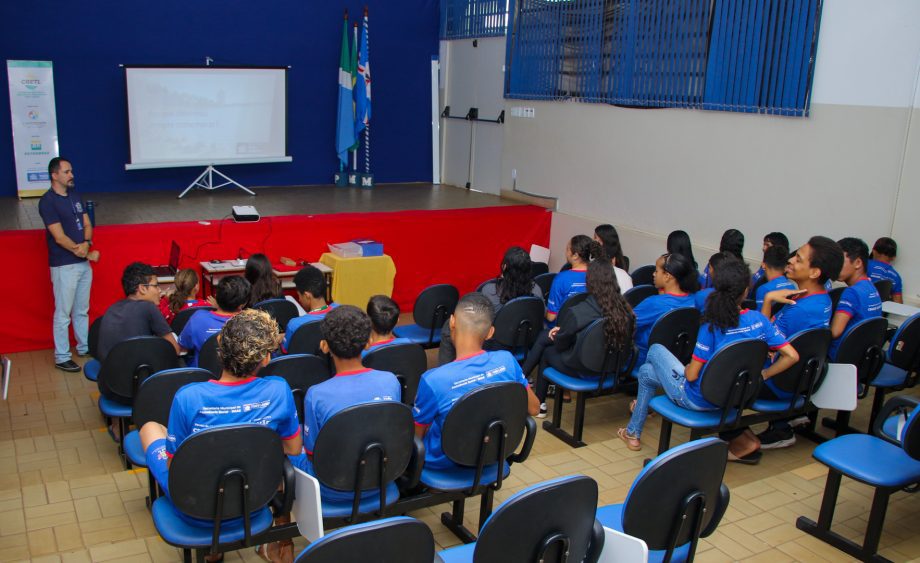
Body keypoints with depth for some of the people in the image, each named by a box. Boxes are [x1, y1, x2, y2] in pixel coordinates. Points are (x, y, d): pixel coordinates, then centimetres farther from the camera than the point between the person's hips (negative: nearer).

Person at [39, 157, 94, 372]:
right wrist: (76, 249, -25)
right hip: (64, 265, -7)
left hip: (84, 263, 7)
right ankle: (62, 357, 8)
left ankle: (84, 347, 32)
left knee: (82, 310, 18)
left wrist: (86, 243, -10)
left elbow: (87, 224, 7)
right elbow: (59, 236, -18)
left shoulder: (75, 196, 10)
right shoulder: (47, 201, -13)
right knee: (63, 313, 0)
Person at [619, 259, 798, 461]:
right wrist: (762, 375, 3)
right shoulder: (759, 320, -10)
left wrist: (686, 369, 3)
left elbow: (692, 375, -20)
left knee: (656, 350, 21)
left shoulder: (712, 325, -24)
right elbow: (792, 356, -9)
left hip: (698, 400, -6)